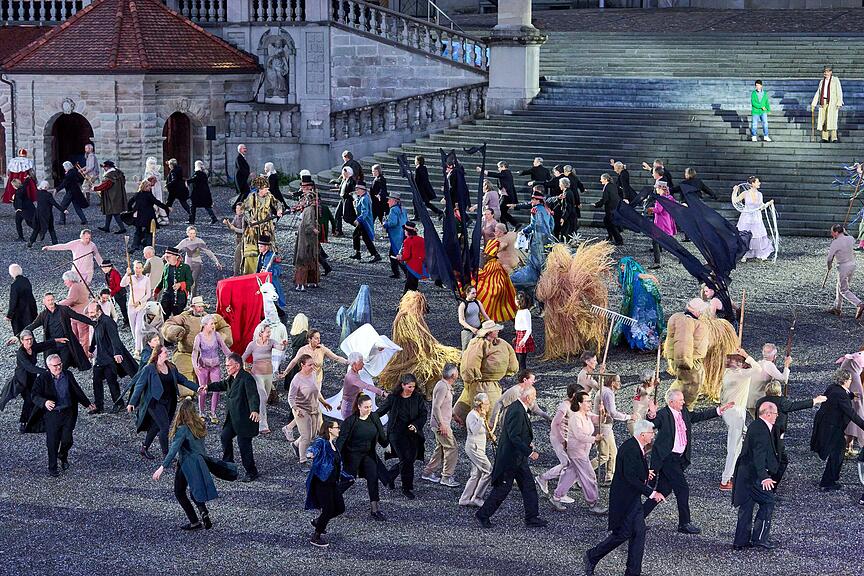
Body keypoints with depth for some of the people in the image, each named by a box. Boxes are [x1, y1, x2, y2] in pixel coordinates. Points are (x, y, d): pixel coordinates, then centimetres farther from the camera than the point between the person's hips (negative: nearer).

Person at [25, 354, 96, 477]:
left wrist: (87, 403, 28)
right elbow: (34, 395, -17)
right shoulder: (42, 379, -8)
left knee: (67, 440, 0)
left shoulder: (68, 375, 5)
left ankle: (63, 456, 34)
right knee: (52, 443, 2)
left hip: (68, 413, 3)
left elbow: (77, 391, 19)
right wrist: (44, 402, -37)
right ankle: (52, 468, 19)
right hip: (51, 415, -3)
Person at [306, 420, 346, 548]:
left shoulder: (333, 444, 14)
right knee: (329, 510, -11)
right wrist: (310, 453, -60)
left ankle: (318, 521, 33)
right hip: (321, 482, -9)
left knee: (340, 508, 8)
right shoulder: (321, 442, -13)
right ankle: (316, 537, 5)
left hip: (332, 482, 9)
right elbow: (315, 448, -37)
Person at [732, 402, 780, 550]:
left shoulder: (755, 426, 13)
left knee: (747, 506, 14)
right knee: (768, 502, -1)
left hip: (745, 474, 10)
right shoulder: (761, 430, -19)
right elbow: (759, 456, -25)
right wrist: (764, 477, -29)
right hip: (754, 475, -10)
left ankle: (741, 541, 18)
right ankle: (760, 538, 2)